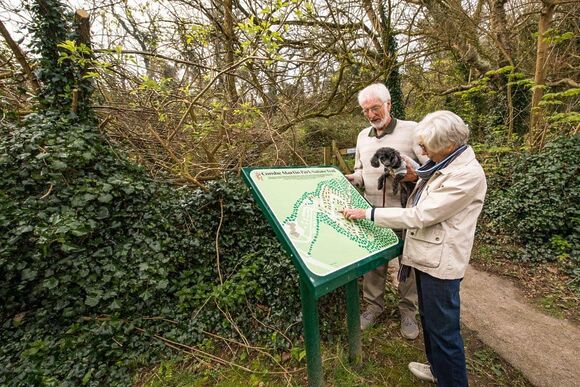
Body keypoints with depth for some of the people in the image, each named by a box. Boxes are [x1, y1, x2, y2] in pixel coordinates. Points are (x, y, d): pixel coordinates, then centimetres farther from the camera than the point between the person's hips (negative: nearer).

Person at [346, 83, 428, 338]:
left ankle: (408, 310, 33)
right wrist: (352, 179, -2)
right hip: (371, 211, 4)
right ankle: (373, 304, 32)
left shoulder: (411, 130, -4)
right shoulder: (363, 136, 12)